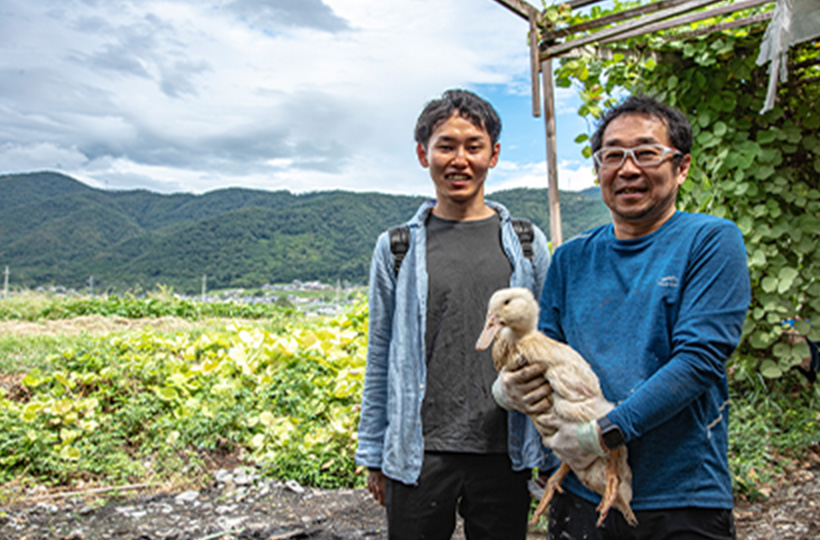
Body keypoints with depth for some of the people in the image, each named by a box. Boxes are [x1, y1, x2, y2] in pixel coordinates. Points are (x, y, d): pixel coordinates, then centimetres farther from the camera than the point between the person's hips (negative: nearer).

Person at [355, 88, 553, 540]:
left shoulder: (527, 244, 4)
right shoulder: (396, 248, 2)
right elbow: (380, 356, 6)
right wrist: (373, 454, 7)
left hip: (503, 453, 1)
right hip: (418, 455, 0)